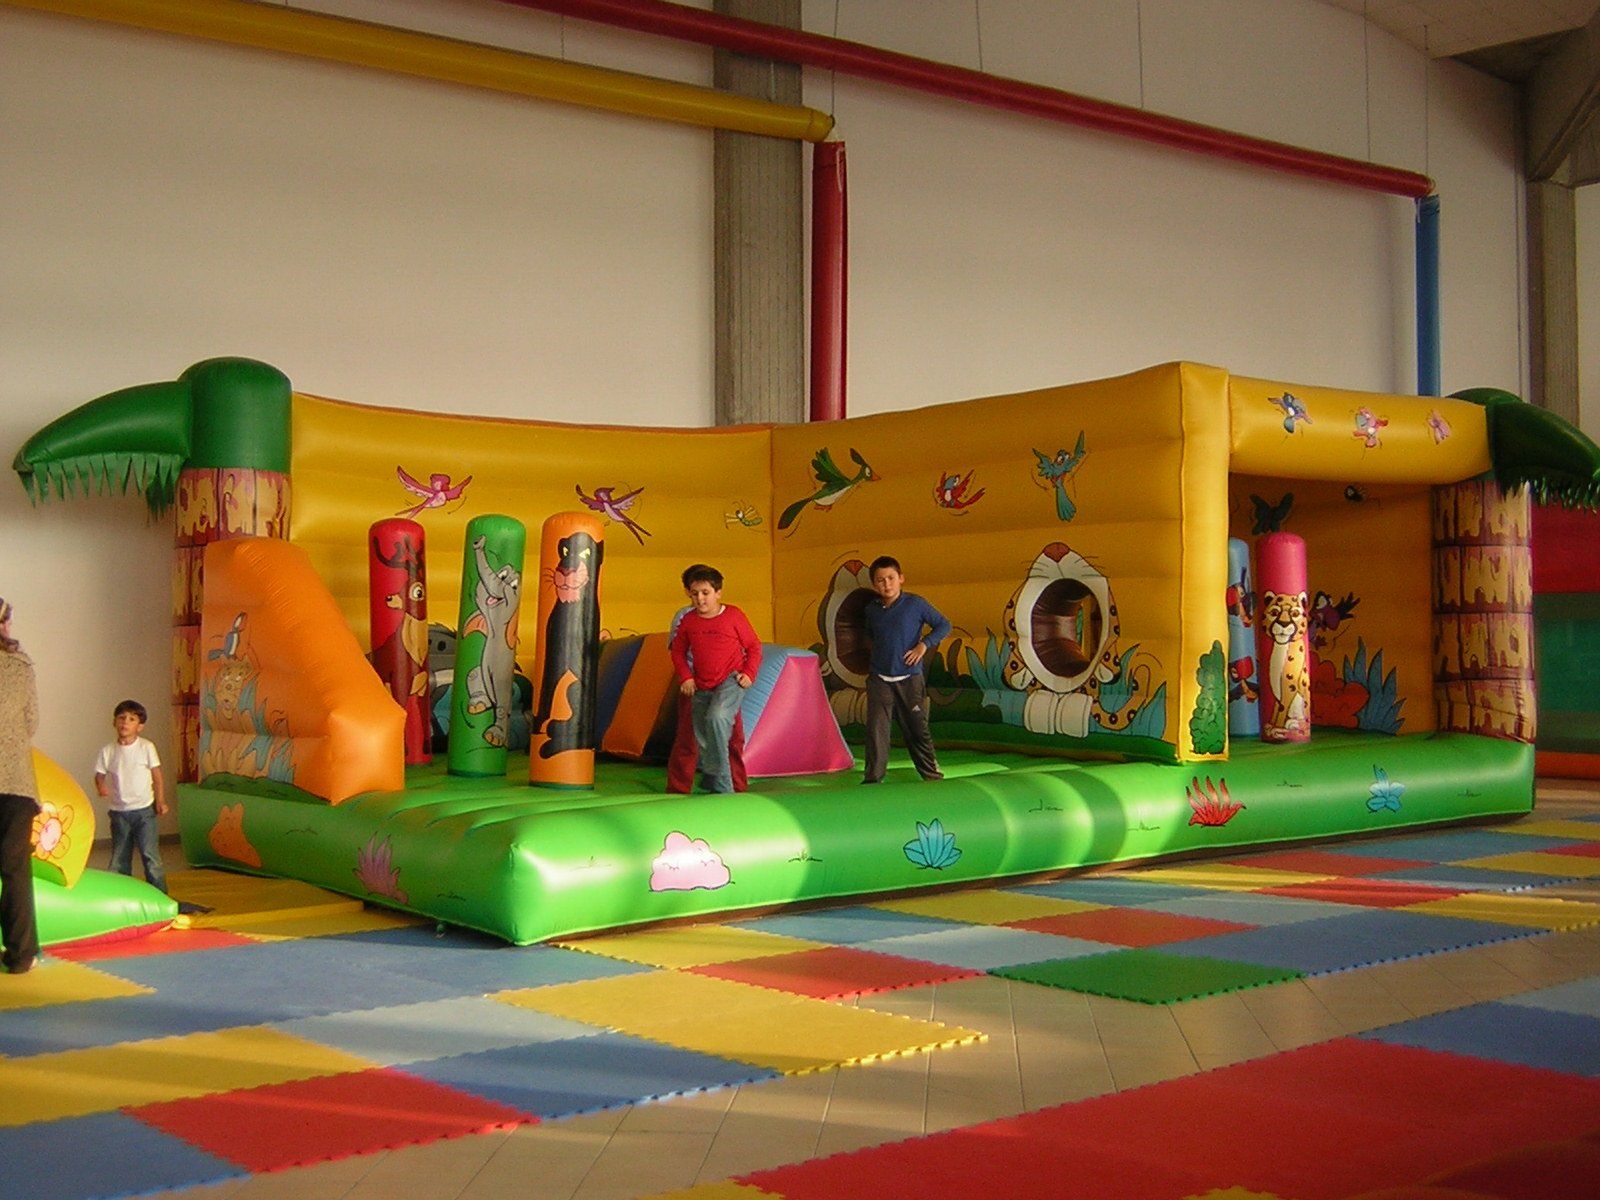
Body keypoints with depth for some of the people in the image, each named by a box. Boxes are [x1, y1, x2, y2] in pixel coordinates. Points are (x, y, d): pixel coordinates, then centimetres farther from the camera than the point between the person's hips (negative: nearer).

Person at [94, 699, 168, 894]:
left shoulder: (146, 747, -5)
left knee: (150, 854, -7)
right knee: (119, 858, 10)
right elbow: (100, 774, 4)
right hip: (119, 812, 3)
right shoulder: (108, 750, 0)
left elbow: (156, 775, 0)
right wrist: (101, 786, -19)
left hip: (144, 810, -3)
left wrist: (160, 801, -5)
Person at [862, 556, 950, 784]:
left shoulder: (915, 603, -5)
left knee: (917, 729, 7)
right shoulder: (872, 610, 5)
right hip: (879, 680, 2)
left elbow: (944, 625, 0)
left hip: (909, 679, -2)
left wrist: (924, 644, -12)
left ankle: (932, 775, 22)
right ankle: (873, 777, -2)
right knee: (876, 729, -7)